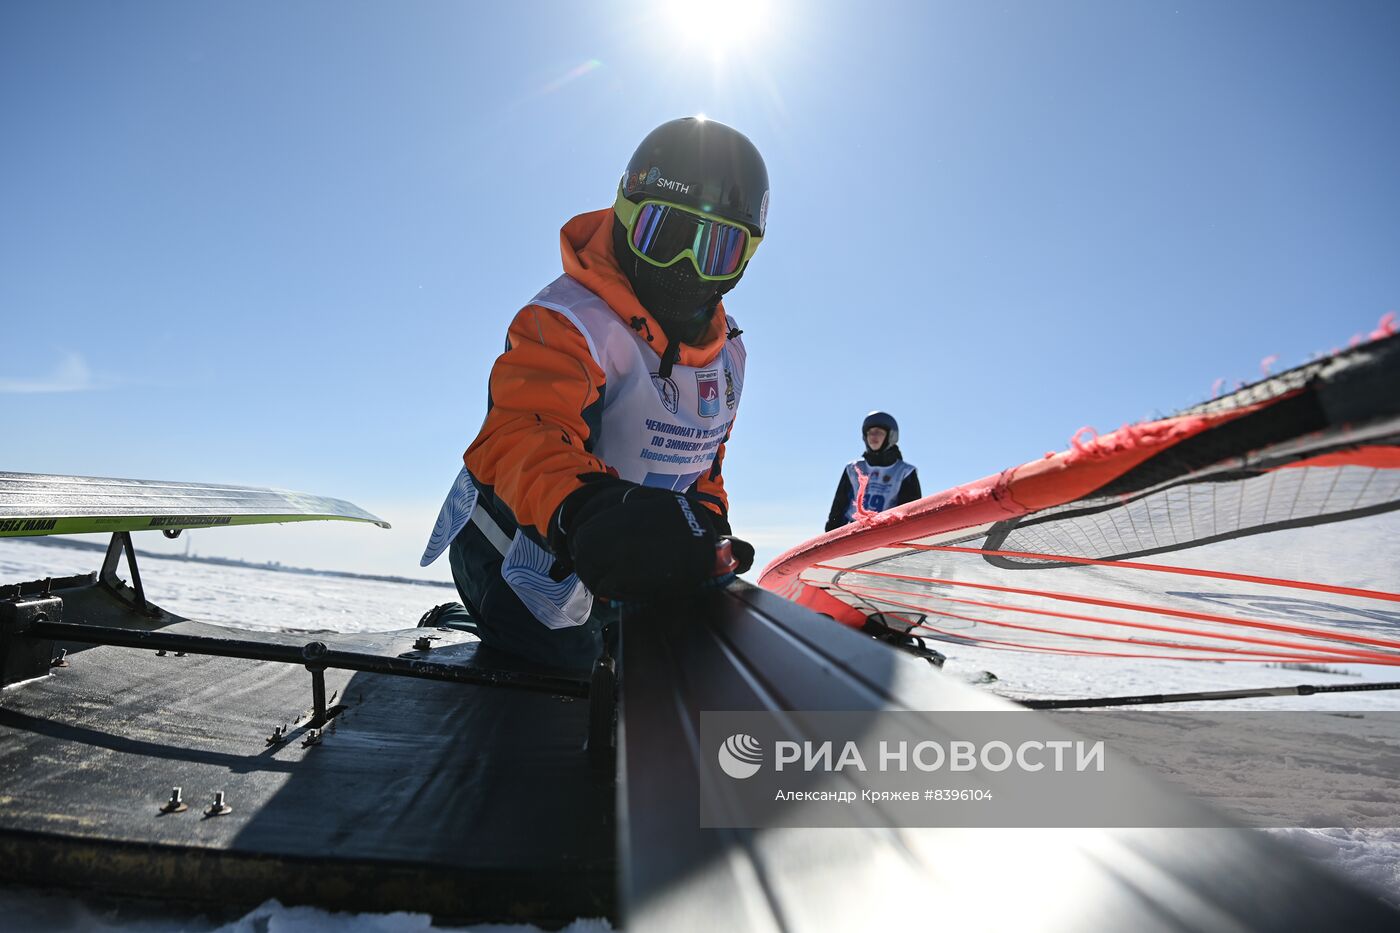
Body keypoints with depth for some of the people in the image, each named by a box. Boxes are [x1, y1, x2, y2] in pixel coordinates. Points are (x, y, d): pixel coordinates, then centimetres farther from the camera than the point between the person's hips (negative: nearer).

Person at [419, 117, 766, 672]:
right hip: (523, 562, -7)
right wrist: (582, 507, -57)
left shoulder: (726, 353, 4)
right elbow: (522, 434, -38)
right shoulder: (567, 322, -21)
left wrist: (708, 527, 2)